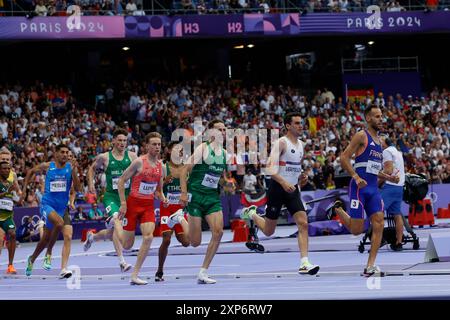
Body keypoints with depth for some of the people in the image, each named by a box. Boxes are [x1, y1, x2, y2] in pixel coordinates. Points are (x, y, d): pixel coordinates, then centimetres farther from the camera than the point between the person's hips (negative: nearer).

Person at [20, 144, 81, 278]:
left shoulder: (71, 167, -2)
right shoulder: (47, 166, -4)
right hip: (47, 204, -3)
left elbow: (78, 188, -9)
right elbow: (30, 172, 14)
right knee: (59, 222, -32)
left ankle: (32, 259, 31)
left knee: (46, 239, 9)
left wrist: (73, 172, -21)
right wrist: (24, 189, 11)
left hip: (63, 206, 3)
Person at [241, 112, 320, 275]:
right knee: (269, 231, 6)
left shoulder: (300, 144, 11)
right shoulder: (281, 143, -13)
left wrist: (301, 177, 9)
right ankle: (251, 213, 38)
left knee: (303, 224, -13)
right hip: (277, 188, -6)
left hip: (293, 189, 6)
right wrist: (284, 182, -35)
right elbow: (270, 168, -22)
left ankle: (304, 263, -16)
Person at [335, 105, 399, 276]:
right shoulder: (361, 136, -6)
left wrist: (389, 178, 11)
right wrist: (356, 177, -21)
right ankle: (337, 209, 25)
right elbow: (344, 157, -11)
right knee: (357, 229, -5)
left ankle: (370, 266, -6)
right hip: (359, 187, -7)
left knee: (379, 224, -7)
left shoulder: (379, 141, 19)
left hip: (373, 188, 7)